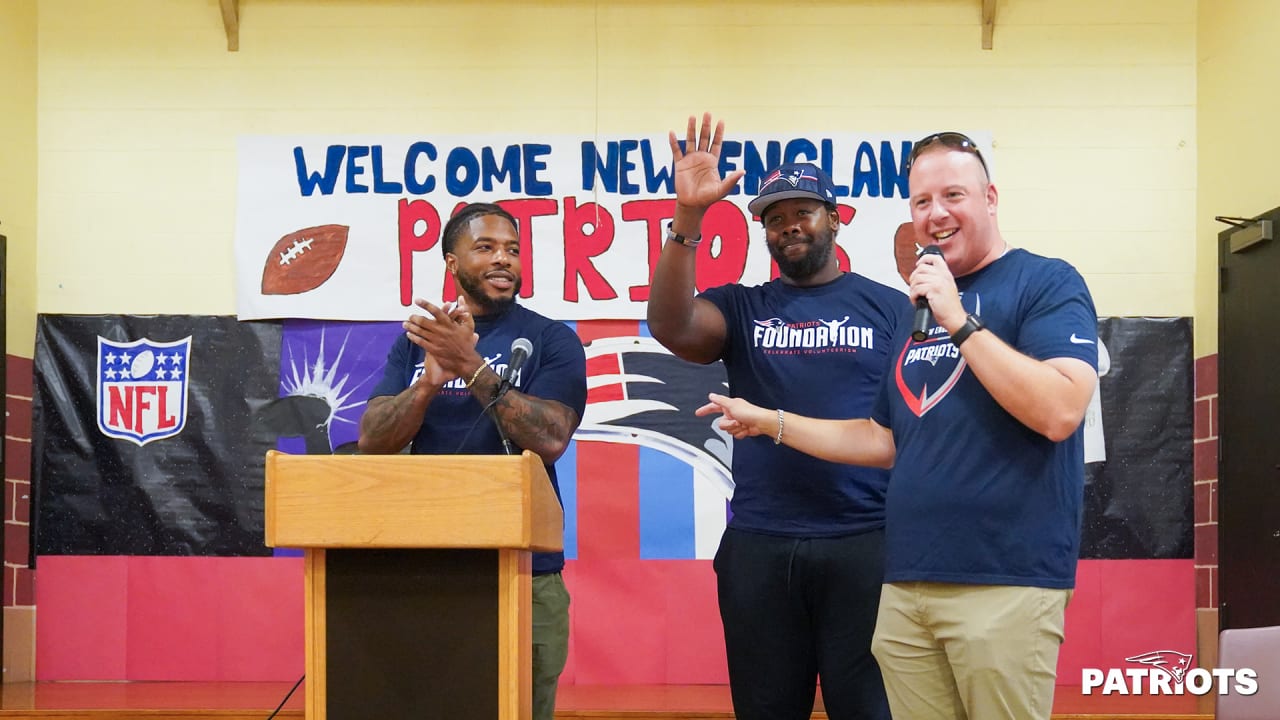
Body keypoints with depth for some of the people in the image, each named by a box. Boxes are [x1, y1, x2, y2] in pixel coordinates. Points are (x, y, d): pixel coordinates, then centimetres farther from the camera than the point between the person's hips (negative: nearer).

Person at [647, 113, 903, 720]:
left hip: (866, 541, -2)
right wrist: (687, 217, -20)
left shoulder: (890, 307, 6)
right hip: (758, 546, 2)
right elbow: (672, 327, -10)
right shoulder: (741, 309, 10)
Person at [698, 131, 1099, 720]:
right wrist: (768, 422, 18)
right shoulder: (912, 310, 17)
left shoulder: (1048, 284, -4)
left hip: (1006, 582, -6)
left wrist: (958, 320, -17)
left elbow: (1060, 412, -19)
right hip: (905, 584, 6)